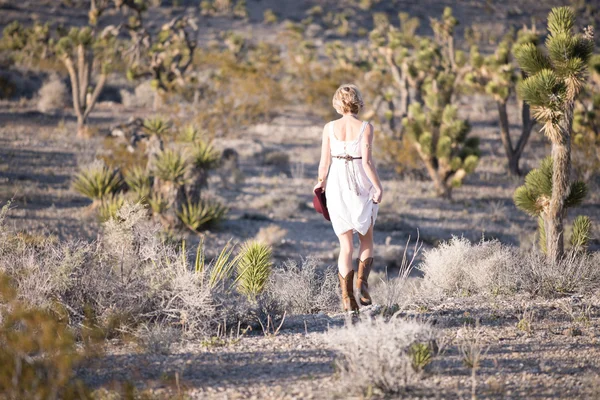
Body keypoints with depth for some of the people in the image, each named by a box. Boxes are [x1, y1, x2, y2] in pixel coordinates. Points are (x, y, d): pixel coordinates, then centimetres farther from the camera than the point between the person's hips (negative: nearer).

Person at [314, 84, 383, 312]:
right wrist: (378, 187, -6)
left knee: (346, 244, 7)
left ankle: (348, 298, 2)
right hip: (361, 185, -2)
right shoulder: (365, 128, -9)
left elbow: (324, 162, -1)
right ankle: (362, 282, -3)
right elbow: (367, 161, -15)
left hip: (337, 185, 2)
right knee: (366, 240, 18)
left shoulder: (330, 128, -3)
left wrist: (321, 182, 16)